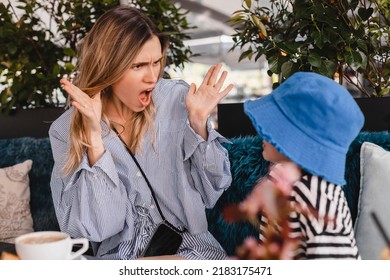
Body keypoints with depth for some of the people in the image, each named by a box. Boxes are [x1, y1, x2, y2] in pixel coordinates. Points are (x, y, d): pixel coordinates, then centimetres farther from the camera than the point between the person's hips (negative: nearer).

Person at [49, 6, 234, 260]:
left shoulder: (176, 98, -4)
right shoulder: (67, 130, -6)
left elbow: (211, 193, 0)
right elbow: (98, 227, -14)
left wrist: (198, 123, -14)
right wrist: (94, 136, -22)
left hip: (188, 244, 1)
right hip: (119, 256, 0)